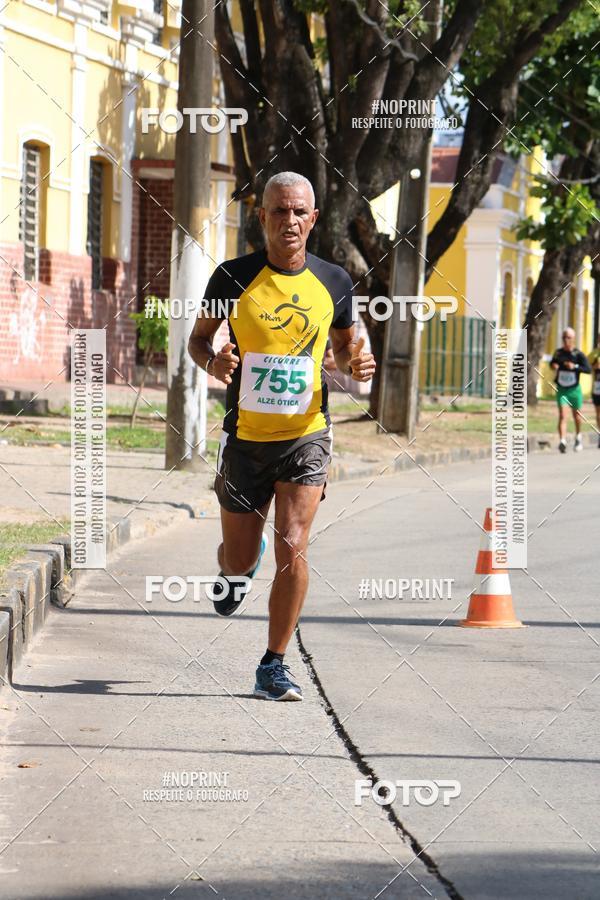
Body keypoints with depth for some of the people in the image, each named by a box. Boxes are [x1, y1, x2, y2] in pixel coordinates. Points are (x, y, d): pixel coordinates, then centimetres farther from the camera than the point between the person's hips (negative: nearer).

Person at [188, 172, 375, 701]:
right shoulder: (234, 277, -4)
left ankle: (274, 666, -2)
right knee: (240, 559, 9)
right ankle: (235, 572, 49)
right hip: (245, 437, 0)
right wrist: (213, 363, -16)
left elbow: (343, 345, 17)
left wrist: (356, 364, -7)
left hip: (305, 436, 0)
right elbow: (198, 339, 7)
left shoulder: (333, 282, 1)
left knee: (292, 548, -15)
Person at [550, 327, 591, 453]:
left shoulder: (578, 354, -10)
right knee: (562, 415, -15)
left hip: (574, 389, -1)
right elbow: (553, 362, 21)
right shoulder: (559, 353, 1)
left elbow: (588, 369, -20)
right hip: (561, 390, 1)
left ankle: (578, 438, 42)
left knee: (576, 415, 17)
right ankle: (562, 441, -26)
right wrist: (553, 365, -3)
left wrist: (575, 367, -33)